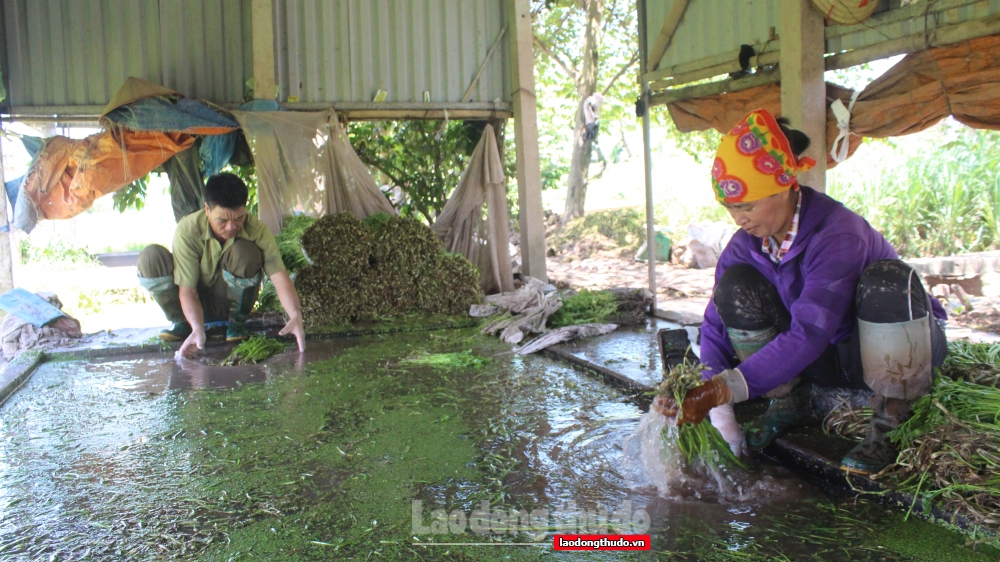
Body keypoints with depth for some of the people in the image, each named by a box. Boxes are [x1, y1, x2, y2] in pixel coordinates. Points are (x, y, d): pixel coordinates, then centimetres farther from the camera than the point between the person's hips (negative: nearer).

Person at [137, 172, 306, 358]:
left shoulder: (258, 230, -25)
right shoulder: (187, 230, -26)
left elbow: (279, 276, -34)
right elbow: (187, 289, -26)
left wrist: (295, 316, -52)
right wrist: (197, 328, -43)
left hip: (231, 301, -1)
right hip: (198, 303, 1)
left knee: (244, 252, -32)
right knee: (151, 256, -25)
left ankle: (238, 319, -7)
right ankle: (180, 321, -4)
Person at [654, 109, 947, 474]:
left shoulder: (837, 234, -31)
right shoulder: (745, 245, -11)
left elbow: (809, 335, -39)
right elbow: (716, 326, -14)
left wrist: (725, 388, -44)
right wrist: (718, 408, -27)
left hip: (895, 348, -4)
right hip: (826, 360, 5)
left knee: (887, 279, -37)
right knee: (735, 285, -18)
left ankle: (891, 422, -21)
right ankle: (788, 402, -2)